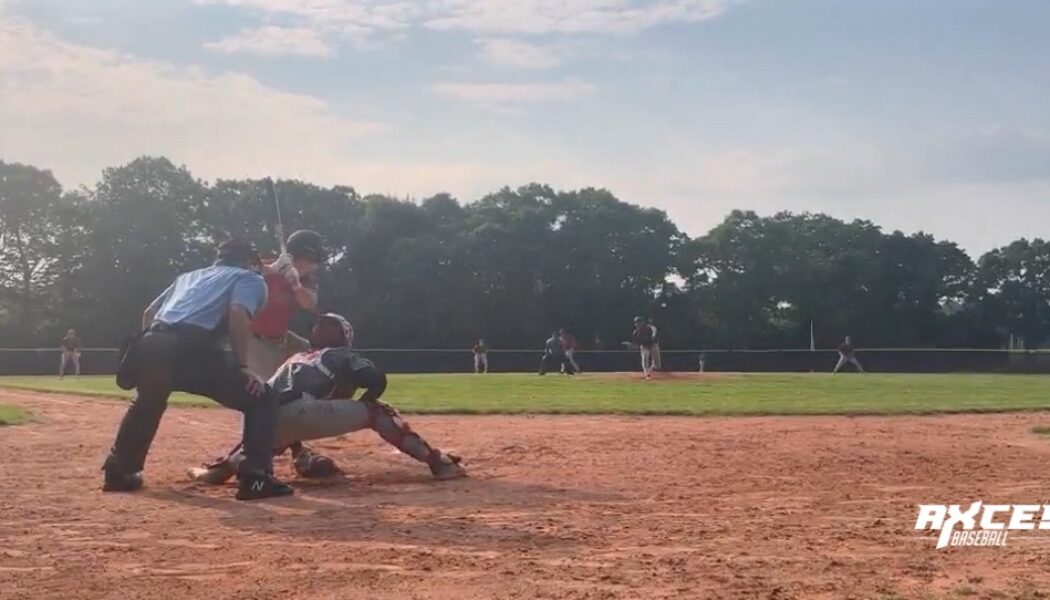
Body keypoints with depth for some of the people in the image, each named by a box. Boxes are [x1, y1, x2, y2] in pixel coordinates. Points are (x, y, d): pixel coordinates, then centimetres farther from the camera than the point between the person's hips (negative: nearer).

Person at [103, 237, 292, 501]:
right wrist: (242, 367, -4)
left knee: (146, 404, 38)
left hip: (151, 346, 7)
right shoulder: (251, 279, 18)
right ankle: (256, 478, -4)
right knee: (262, 398, 6)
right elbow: (238, 314, -4)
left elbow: (149, 313, 32)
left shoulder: (189, 275, 37)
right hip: (192, 351, -7)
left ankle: (118, 471, 42)